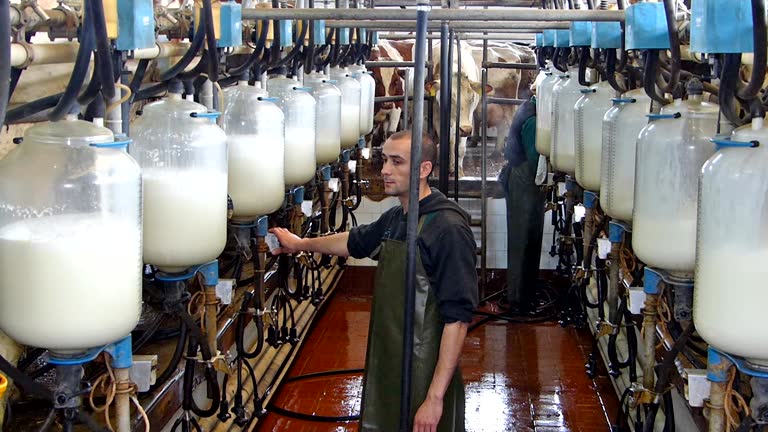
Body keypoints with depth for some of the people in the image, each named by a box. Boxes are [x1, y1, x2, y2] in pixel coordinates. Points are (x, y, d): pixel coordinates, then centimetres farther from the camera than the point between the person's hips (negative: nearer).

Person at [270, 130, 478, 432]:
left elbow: (457, 317, -22)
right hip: (386, 367, 8)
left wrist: (435, 397, -24)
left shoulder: (448, 228, -19)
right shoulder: (395, 218, 7)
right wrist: (299, 244, 40)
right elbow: (355, 242, 29)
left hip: (425, 376, -8)